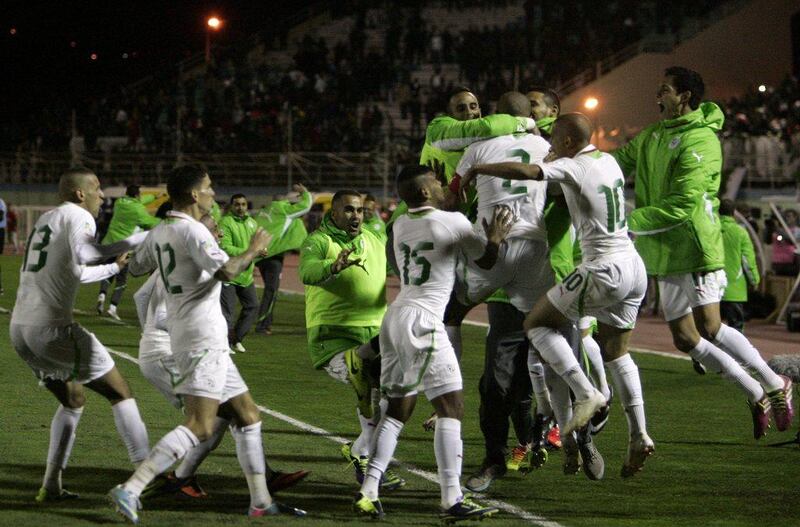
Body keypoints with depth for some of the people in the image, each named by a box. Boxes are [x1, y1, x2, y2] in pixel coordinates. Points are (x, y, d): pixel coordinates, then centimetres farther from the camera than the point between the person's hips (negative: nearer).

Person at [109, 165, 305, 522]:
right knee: (199, 427, -16)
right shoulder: (192, 230, -14)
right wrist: (253, 250, -9)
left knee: (247, 416, 15)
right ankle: (130, 490, -22)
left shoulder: (159, 233, 13)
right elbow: (226, 271, -28)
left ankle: (261, 501, 19)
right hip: (203, 338, -10)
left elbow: (136, 268, 30)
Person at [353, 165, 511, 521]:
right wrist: (495, 237, 18)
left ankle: (368, 492, 6)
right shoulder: (453, 222, -4)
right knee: (451, 407, -6)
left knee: (398, 409, 13)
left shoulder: (400, 226, 16)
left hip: (395, 316, 8)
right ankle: (452, 500, -13)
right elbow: (486, 261, 7)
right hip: (421, 320, -8)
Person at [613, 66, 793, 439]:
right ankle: (757, 395, 15)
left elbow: (680, 205, -21)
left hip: (696, 246, -8)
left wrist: (629, 222, -22)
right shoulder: (650, 137, 14)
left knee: (709, 329, -17)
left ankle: (775, 385, -2)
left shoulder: (701, 140, -13)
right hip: (666, 255, 8)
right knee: (685, 338, 5)